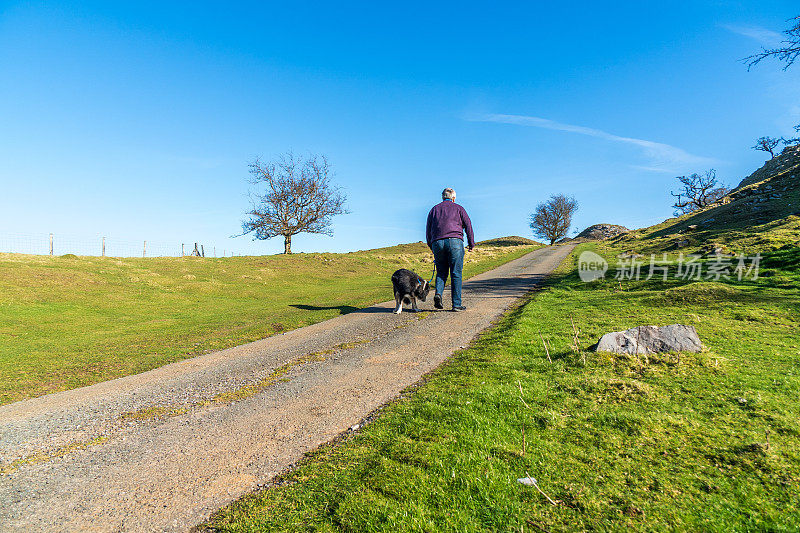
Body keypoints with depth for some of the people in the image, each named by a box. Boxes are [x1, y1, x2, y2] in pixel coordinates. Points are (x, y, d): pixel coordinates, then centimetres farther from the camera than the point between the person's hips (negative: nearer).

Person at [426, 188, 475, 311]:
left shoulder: (434, 209, 21)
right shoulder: (458, 208, 15)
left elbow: (428, 231, 17)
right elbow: (468, 226, 8)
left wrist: (431, 247, 23)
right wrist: (471, 244, 13)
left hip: (437, 243, 3)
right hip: (454, 241, -2)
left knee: (441, 272, 13)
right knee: (456, 274, 0)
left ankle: (438, 293, -11)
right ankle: (457, 304, -1)